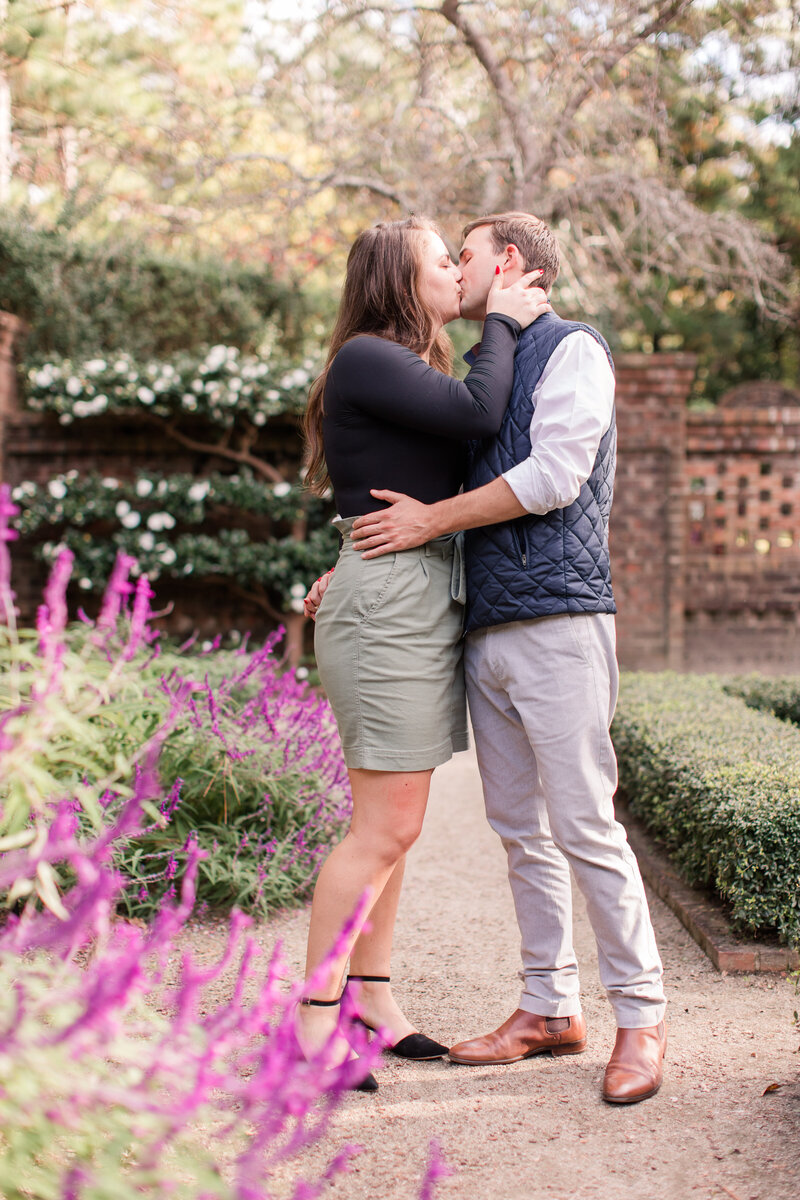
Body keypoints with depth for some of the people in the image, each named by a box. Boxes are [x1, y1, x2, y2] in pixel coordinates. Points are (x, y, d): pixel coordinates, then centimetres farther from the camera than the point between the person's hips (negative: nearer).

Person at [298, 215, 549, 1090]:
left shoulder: (409, 367, 20)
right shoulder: (365, 360, -10)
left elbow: (465, 454, 16)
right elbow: (479, 414, -19)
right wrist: (502, 324, -5)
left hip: (428, 603, 10)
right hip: (387, 598, -9)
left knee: (395, 820, 11)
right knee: (385, 826, -9)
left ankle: (371, 992, 20)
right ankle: (314, 1016, -2)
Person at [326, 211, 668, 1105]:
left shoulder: (571, 350, 0)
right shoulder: (479, 371, 22)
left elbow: (554, 476, -13)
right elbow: (440, 501, 27)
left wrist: (430, 521, -9)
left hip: (556, 620, -8)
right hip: (484, 626, 8)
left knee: (584, 825, -8)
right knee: (520, 830, 9)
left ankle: (640, 1016, 2)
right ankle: (549, 1008, 17)